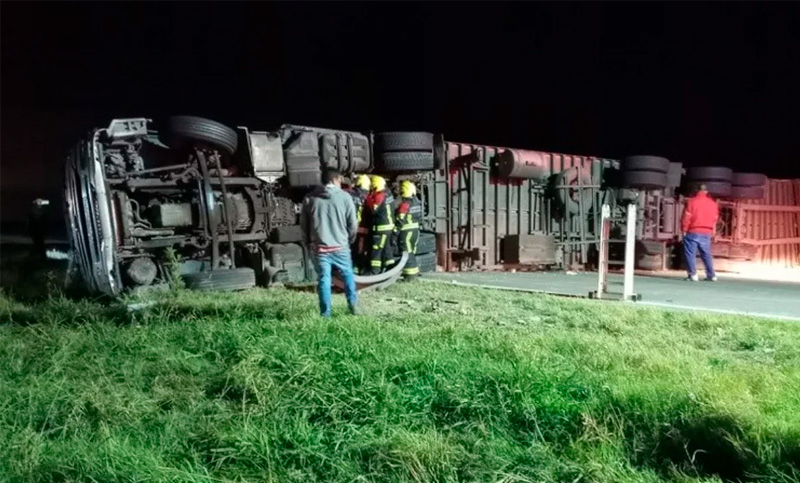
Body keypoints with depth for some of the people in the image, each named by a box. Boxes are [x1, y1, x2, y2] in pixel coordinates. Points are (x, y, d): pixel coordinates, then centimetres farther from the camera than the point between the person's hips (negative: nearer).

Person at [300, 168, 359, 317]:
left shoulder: (310, 198, 5)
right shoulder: (345, 197, -3)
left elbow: (303, 223, 8)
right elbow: (352, 223, -1)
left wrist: (308, 242, 19)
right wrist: (350, 240, 15)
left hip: (320, 246, 2)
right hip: (340, 245, -1)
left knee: (324, 278, 4)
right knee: (348, 275, 16)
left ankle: (325, 313, 6)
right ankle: (353, 304, 19)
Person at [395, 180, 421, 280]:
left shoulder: (404, 204, -18)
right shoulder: (417, 202, 5)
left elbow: (400, 221, -20)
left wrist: (395, 235, -17)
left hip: (406, 231, -8)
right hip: (415, 230, 8)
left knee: (407, 253, 0)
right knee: (412, 252, 19)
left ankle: (410, 274, 2)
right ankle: (414, 271, 26)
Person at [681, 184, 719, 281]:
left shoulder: (691, 201, -5)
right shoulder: (713, 204, 9)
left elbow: (686, 218, -8)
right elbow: (715, 219, 13)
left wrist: (684, 230, 0)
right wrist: (712, 232, 21)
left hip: (693, 232, -5)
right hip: (707, 233, 5)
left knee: (690, 253, -2)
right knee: (706, 254, 14)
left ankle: (693, 274, -10)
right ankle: (711, 275, 14)